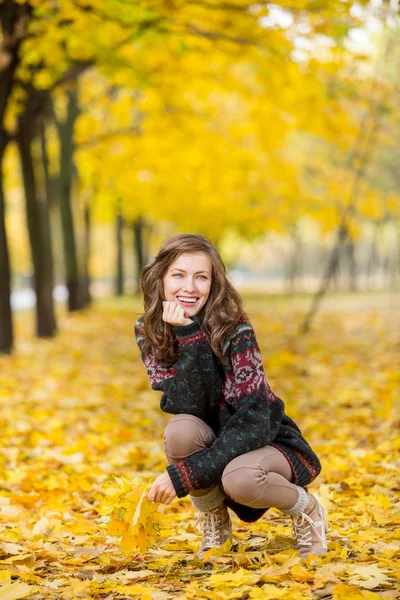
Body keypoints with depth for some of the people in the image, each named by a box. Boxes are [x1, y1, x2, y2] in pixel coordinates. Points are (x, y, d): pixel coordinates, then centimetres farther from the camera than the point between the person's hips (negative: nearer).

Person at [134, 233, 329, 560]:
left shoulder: (234, 329, -22)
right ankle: (214, 522, -3)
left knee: (239, 479, -37)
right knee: (181, 430, -30)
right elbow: (185, 408, -23)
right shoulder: (147, 331, -11)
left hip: (266, 442, -3)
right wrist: (188, 336, -35)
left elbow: (253, 419, -29)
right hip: (211, 443, 3)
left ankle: (305, 508, -3)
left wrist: (183, 476, -35)